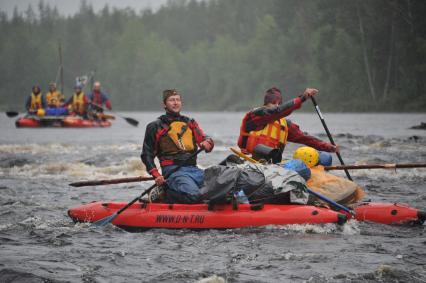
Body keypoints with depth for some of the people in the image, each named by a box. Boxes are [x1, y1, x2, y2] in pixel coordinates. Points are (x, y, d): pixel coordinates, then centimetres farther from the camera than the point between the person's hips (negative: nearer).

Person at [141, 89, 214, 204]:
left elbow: (204, 139, 16)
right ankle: (164, 193, -5)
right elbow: (147, 155, 8)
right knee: (193, 195, -32)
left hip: (193, 169, 5)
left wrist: (207, 143, -10)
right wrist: (156, 175, -7)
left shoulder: (190, 123, 22)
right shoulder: (156, 127, 8)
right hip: (173, 170, -5)